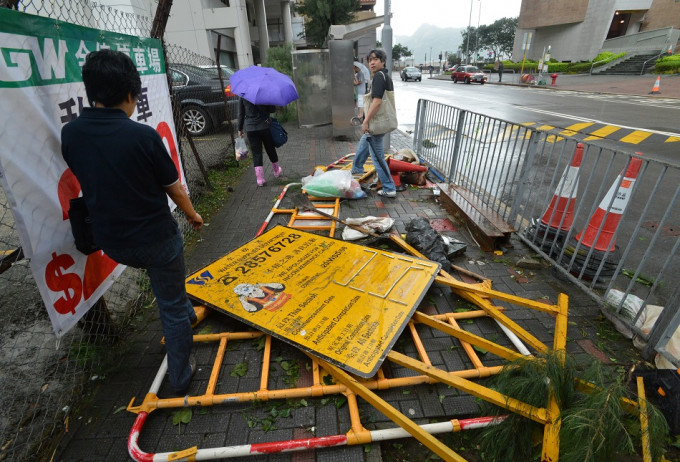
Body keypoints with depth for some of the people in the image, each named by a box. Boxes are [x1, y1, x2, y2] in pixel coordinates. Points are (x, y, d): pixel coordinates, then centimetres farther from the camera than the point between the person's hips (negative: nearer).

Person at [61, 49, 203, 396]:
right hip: (156, 239, -5)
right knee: (172, 306, 12)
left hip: (111, 242, 5)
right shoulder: (143, 136, -20)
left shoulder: (70, 133, -5)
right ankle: (180, 377, 26)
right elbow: (174, 189, -11)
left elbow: (85, 178, 10)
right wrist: (192, 215, 9)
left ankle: (185, 313, 50)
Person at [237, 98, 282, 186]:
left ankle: (260, 179, -3)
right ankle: (276, 171, 35)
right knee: (270, 150, 17)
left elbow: (241, 114, 3)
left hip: (250, 129, 0)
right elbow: (272, 109, -4)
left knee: (256, 153, 2)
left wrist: (240, 129, 12)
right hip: (264, 127, 0)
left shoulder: (242, 97, -1)